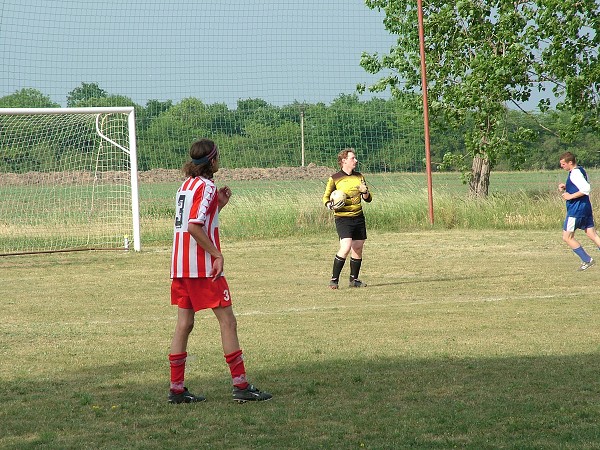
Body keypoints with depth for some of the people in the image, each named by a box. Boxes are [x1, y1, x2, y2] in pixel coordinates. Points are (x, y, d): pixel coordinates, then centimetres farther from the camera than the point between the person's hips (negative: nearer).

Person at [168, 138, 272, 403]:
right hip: (202, 266, -9)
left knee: (184, 324, 9)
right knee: (227, 321, -3)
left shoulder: (186, 186, 16)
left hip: (180, 267, 9)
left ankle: (176, 388, 8)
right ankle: (240, 386, -4)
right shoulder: (206, 187, -12)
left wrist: (218, 204, 14)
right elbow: (194, 227, -22)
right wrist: (217, 254, -17)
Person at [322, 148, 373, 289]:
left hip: (358, 217, 6)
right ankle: (334, 279, -11)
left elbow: (368, 199, 17)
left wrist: (365, 192, -6)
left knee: (358, 249, 5)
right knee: (346, 247, -19)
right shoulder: (334, 179, -3)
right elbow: (326, 197, 6)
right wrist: (332, 206, -15)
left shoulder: (359, 177, 12)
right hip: (343, 218, -6)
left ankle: (354, 280, 20)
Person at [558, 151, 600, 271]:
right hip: (586, 208, 10)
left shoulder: (575, 174, -18)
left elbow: (586, 189, -29)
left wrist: (570, 196, -22)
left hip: (576, 210, -10)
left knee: (567, 237, 1)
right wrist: (566, 187, 13)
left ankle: (587, 260, 2)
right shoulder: (581, 170, 12)